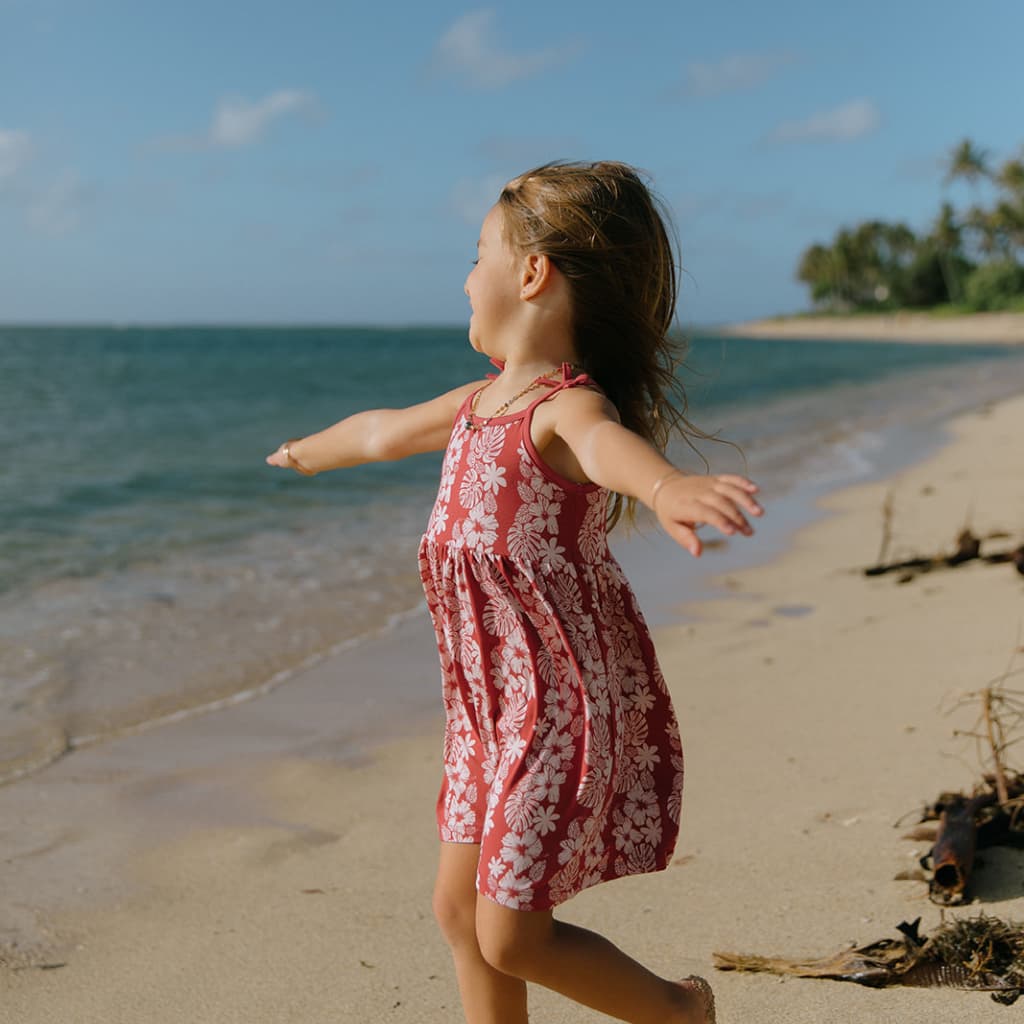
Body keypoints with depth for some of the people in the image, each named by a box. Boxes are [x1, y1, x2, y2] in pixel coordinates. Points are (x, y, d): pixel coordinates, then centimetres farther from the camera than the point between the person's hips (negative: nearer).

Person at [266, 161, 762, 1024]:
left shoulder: (567, 406, -20)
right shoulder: (479, 403, 9)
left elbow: (610, 443, -46)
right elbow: (385, 430, 29)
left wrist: (670, 487, -69)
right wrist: (310, 450, 48)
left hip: (563, 711, -9)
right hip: (493, 711, 9)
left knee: (510, 940, 1)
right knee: (459, 910, 17)